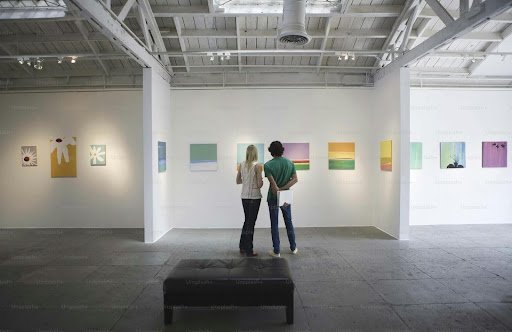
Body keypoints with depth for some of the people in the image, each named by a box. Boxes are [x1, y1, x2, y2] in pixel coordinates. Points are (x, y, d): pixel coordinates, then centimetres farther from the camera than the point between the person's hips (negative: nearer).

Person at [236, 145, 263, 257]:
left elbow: (238, 181, 9)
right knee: (251, 223, 2)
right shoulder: (257, 166, -14)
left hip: (244, 197, 5)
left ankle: (242, 247, 26)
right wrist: (261, 180, 5)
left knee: (247, 221, 20)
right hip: (254, 197, -5)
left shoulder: (241, 165, 2)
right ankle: (249, 251, 10)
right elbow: (260, 184, -16)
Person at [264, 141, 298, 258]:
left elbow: (273, 184, -19)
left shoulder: (268, 165, -13)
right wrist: (283, 189, -12)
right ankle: (293, 248, 26)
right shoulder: (290, 163, 0)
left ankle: (276, 251, 10)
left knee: (274, 224, 5)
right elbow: (295, 179, -7)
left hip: (273, 198, -3)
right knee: (288, 222, 17)